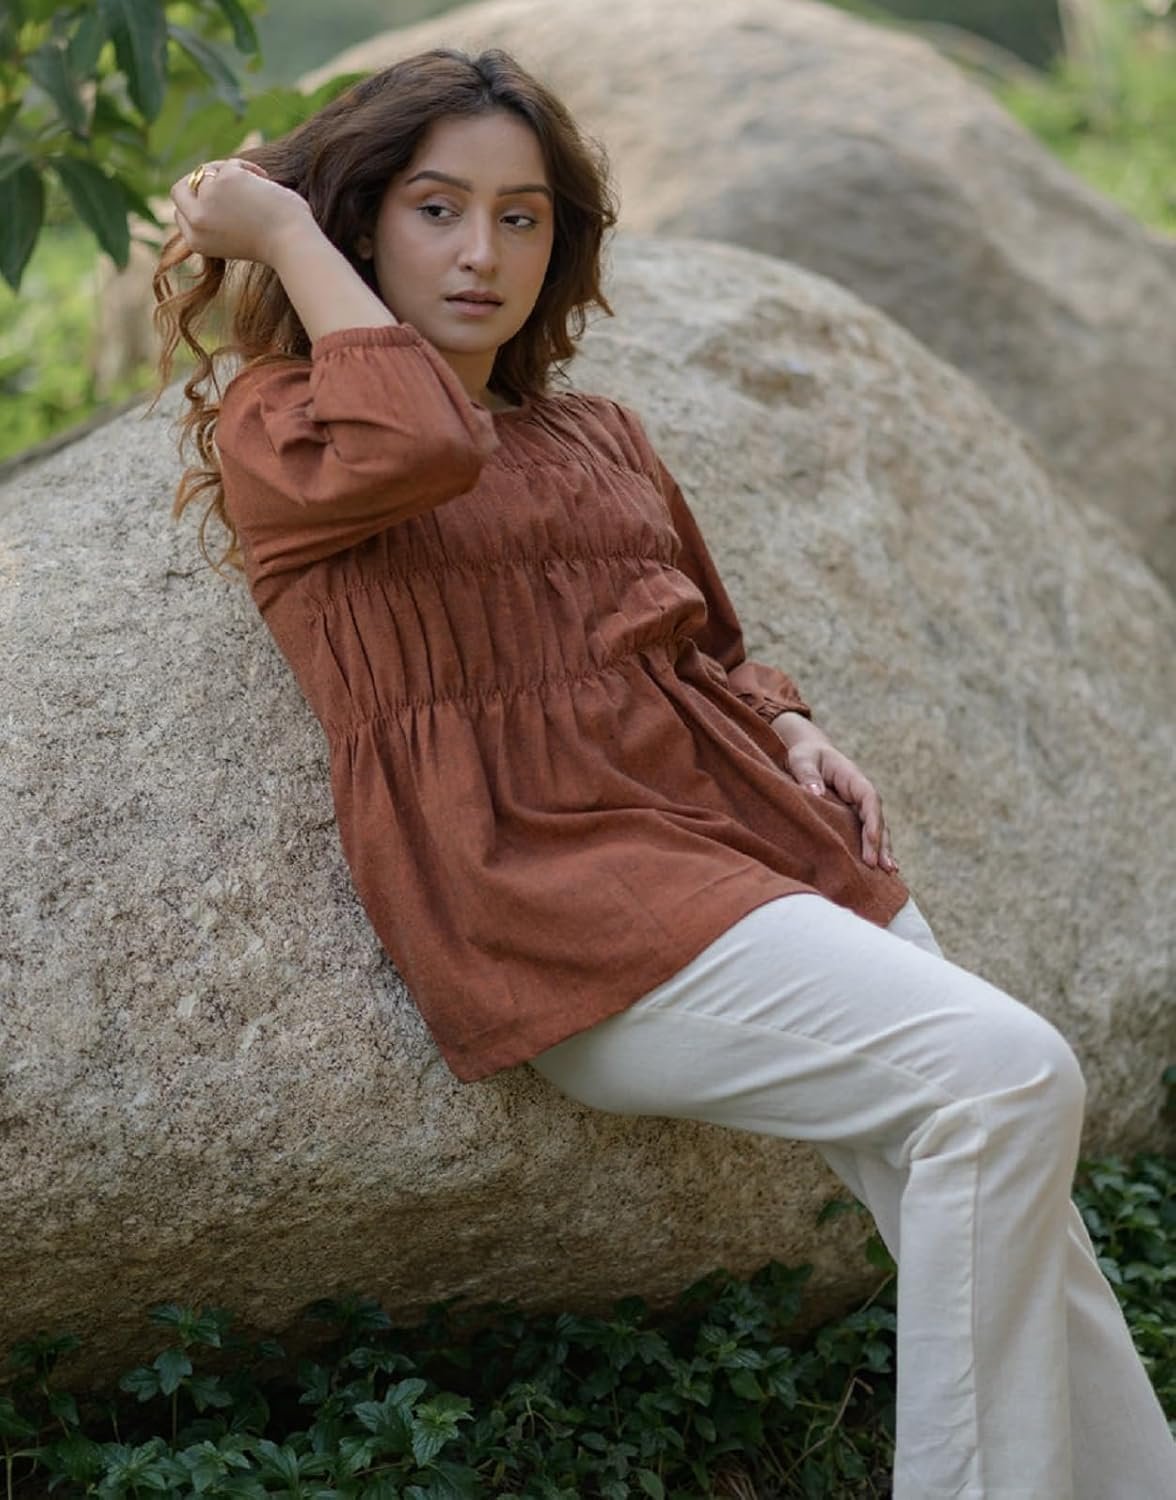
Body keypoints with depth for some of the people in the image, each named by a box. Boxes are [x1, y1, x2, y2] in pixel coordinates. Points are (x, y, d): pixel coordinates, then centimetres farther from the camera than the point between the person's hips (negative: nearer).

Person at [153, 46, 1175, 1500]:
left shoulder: (599, 437, 26)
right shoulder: (272, 427, 6)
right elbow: (420, 443, -17)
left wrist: (790, 731, 10)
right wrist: (285, 231, -4)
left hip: (751, 834, 7)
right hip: (548, 880, -7)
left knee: (1008, 1216, -9)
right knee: (1002, 1073, -23)